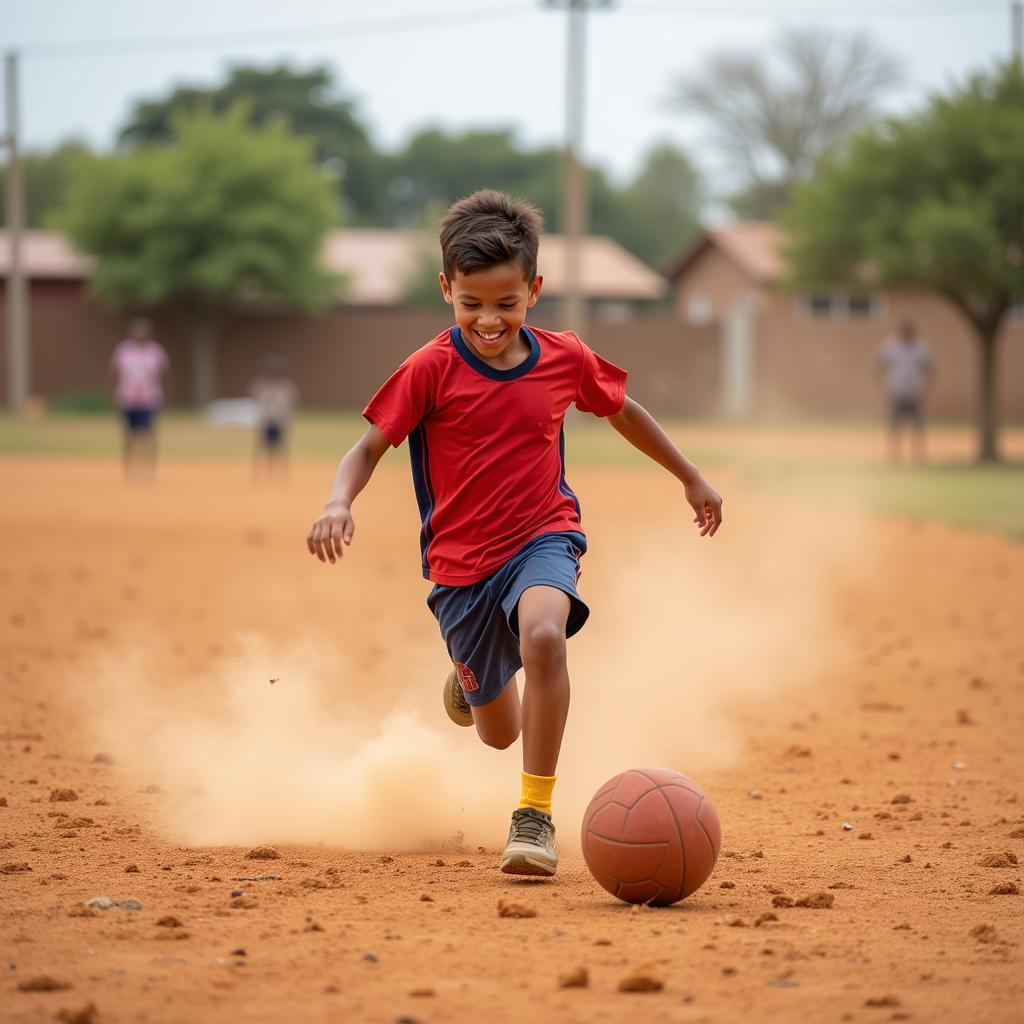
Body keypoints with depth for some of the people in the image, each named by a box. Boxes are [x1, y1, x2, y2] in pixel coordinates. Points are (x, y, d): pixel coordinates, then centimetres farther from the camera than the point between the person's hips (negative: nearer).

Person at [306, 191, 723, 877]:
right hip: (460, 561, 0)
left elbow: (623, 412, 15)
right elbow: (370, 447, -10)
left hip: (542, 537, 0)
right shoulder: (432, 370, -11)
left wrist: (692, 479, 25)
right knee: (500, 733, 12)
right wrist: (339, 504, -31)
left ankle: (536, 813, -26)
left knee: (543, 634, -36)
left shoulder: (564, 359, -3)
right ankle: (472, 681, 53)